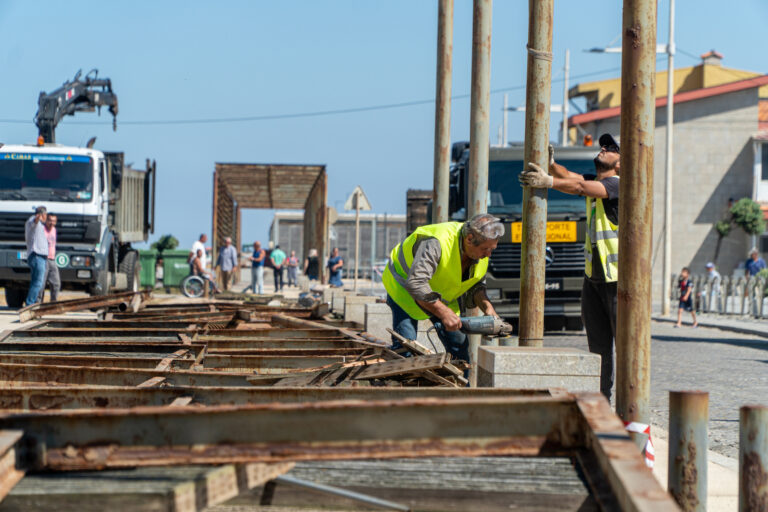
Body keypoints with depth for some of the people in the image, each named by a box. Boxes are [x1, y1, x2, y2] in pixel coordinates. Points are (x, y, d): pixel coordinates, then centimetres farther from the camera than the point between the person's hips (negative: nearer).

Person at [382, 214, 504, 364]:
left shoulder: (482, 252, -14)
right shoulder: (436, 243, -39)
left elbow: (476, 286, 1)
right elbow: (415, 284, -44)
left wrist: (487, 306, -19)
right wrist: (444, 313, -44)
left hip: (443, 296, 7)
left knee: (459, 344, 0)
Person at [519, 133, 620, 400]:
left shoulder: (618, 184, -10)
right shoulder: (592, 181, 15)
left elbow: (581, 187, -25)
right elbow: (570, 177, 1)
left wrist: (549, 182, -37)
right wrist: (551, 166, -19)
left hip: (618, 279, -8)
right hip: (593, 277, 8)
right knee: (598, 343, 8)